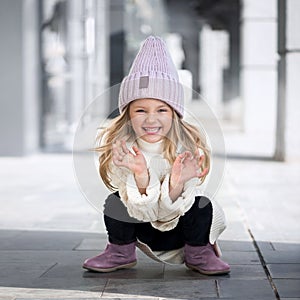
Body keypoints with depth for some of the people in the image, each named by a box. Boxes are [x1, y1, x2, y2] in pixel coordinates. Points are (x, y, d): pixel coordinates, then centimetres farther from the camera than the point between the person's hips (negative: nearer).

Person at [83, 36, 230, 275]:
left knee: (202, 205, -29)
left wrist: (177, 183, -45)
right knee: (115, 202, -24)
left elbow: (171, 212, -24)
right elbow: (143, 212, -24)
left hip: (181, 227, -1)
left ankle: (198, 253, 0)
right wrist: (141, 177, -43)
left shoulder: (190, 147, -24)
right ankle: (121, 252, 3)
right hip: (143, 231, 1)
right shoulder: (118, 147, -22)